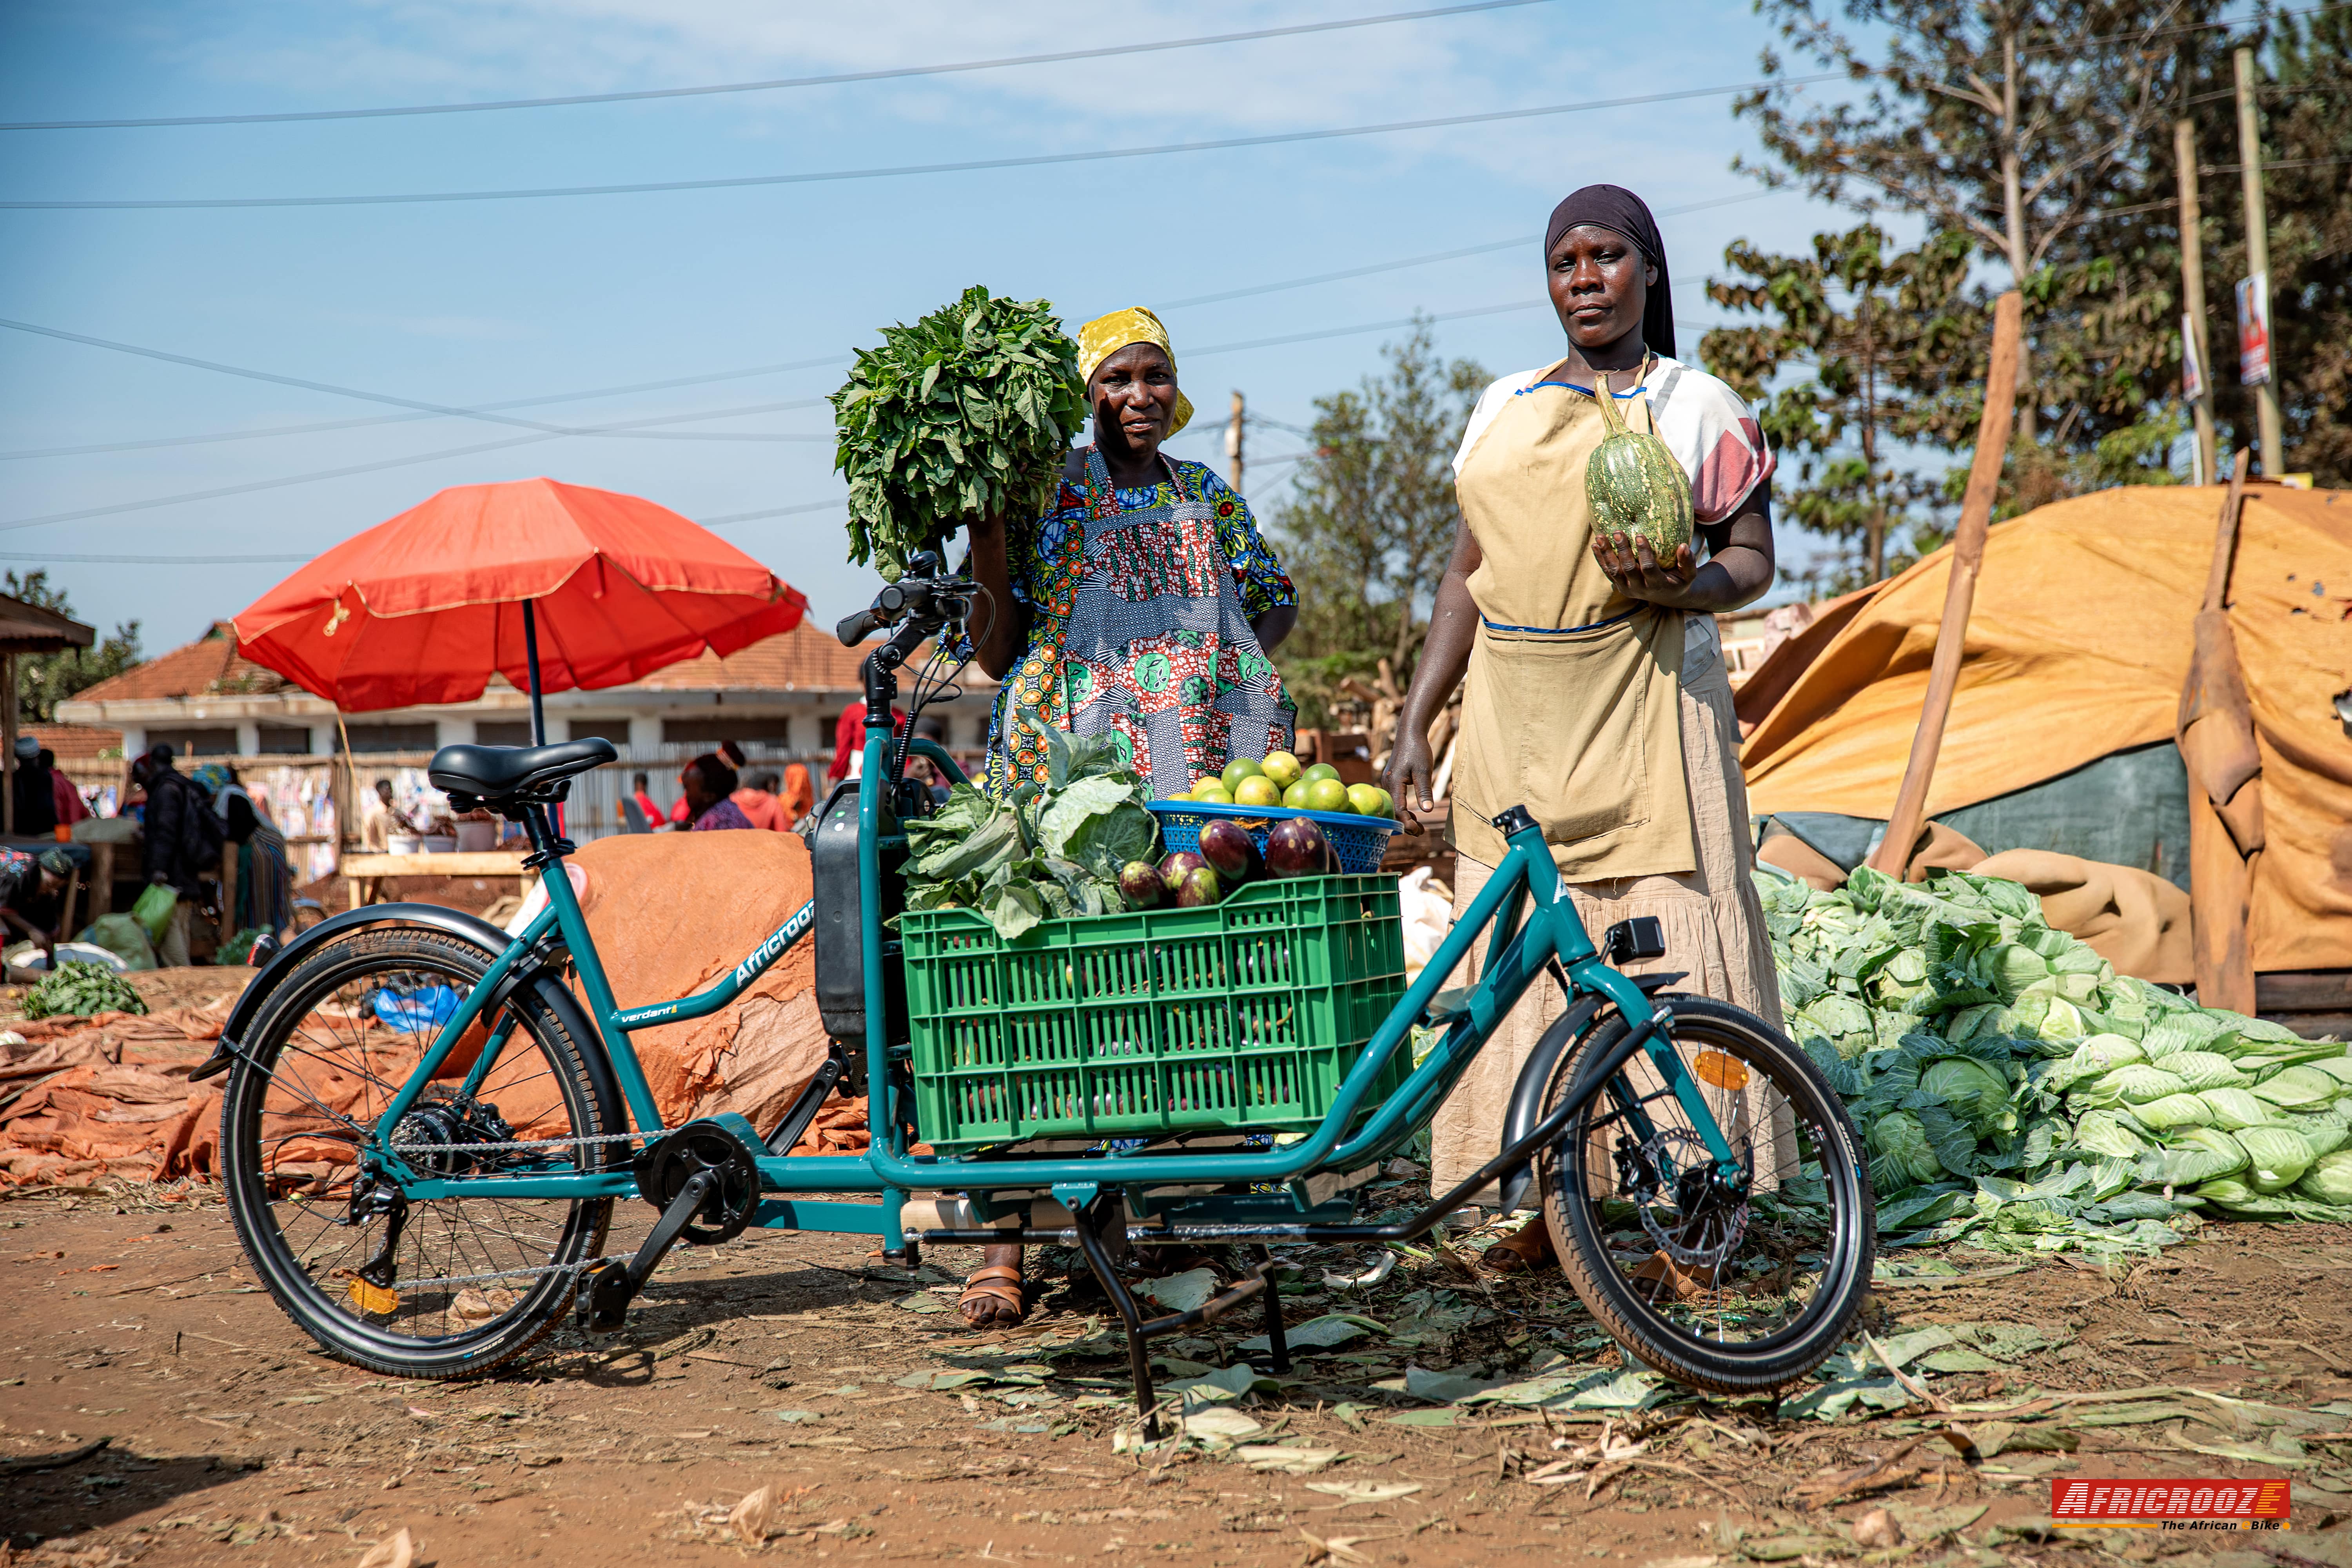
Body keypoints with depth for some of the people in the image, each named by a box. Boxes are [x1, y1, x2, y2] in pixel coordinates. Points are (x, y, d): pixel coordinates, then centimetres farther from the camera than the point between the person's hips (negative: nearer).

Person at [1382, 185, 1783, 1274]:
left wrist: (1679, 585, -19)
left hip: (1643, 710, -4)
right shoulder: (1503, 409, 17)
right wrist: (1415, 723, 12)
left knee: (1662, 952, -6)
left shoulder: (1698, 406, 5)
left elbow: (1752, 558, 4)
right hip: (1514, 722, 4)